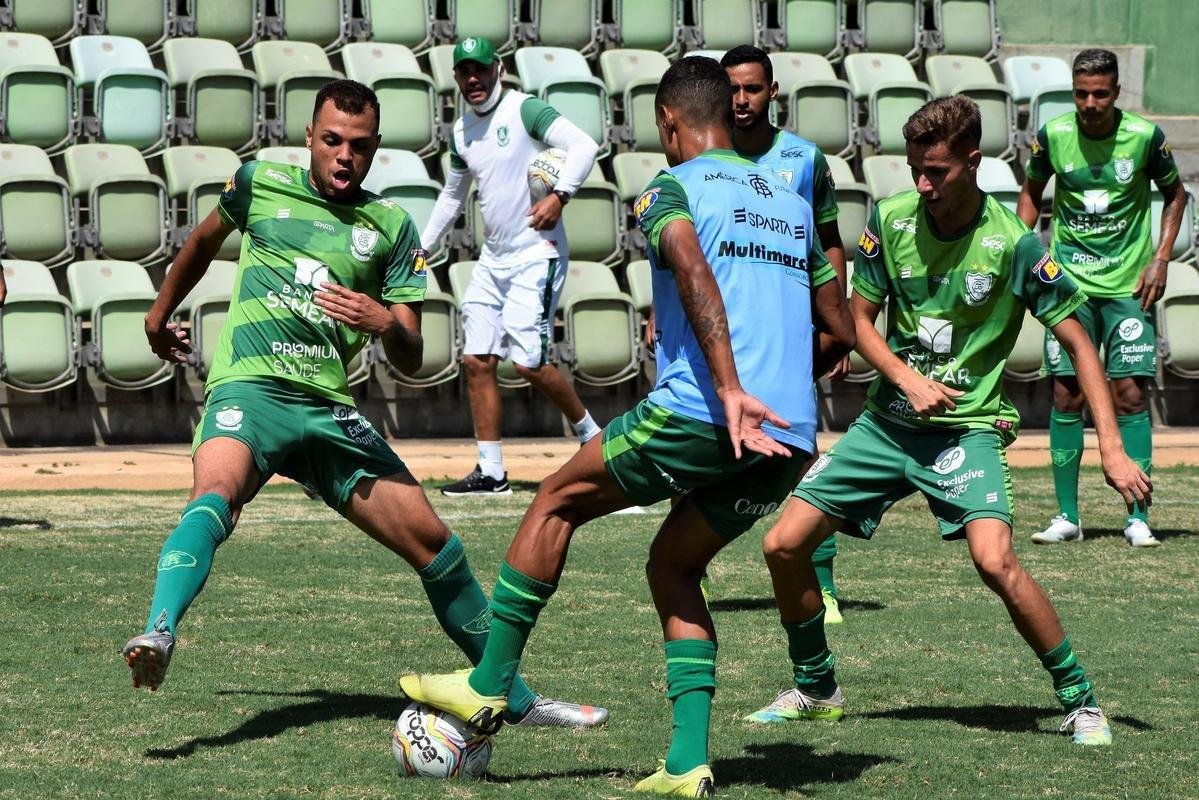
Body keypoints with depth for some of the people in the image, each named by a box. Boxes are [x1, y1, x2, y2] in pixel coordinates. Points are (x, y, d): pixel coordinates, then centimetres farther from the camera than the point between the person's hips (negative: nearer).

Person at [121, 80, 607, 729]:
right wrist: (160, 313, 40)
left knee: (432, 541, 1)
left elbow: (410, 359, 9)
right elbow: (204, 241, 30)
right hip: (249, 386, -3)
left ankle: (513, 696, 15)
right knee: (215, 494, -36)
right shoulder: (260, 184, 8)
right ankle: (159, 633, -56)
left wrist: (385, 323, -14)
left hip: (329, 408, 3)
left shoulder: (392, 227, 11)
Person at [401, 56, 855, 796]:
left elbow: (696, 276, -19)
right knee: (673, 566, 21)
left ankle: (490, 685, 16)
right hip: (789, 439, 6)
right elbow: (840, 333, 24)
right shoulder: (792, 203, 21)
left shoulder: (671, 189, 2)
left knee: (558, 501, 14)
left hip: (698, 417, -6)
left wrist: (730, 389, -28)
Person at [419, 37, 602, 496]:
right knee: (477, 361, 2)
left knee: (528, 362, -14)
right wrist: (422, 247, 26)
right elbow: (452, 195, 27)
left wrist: (559, 195, -32)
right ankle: (491, 473, 8)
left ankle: (590, 434, 9)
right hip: (493, 258, 8)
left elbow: (583, 146, -21)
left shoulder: (524, 110, -10)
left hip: (537, 255, -8)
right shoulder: (461, 131, 13)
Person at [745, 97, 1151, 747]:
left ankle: (1080, 700, -10)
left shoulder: (1013, 243, -14)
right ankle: (815, 689, 21)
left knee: (994, 559, -28)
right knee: (784, 545, -2)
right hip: (887, 421, 5)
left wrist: (1111, 449, -16)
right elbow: (861, 320, 7)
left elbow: (1078, 343, -9)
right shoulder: (890, 220, -4)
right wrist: (909, 379, -12)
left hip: (968, 426, -5)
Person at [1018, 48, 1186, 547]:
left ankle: (1138, 519, -2)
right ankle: (1067, 517, 7)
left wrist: (1160, 258, -1)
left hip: (1130, 283, -1)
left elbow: (1174, 195, 8)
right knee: (1066, 395, -1)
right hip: (1070, 282, 1)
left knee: (1129, 394, -6)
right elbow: (1031, 192, 14)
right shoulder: (1053, 136, -4)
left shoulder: (1144, 136, -7)